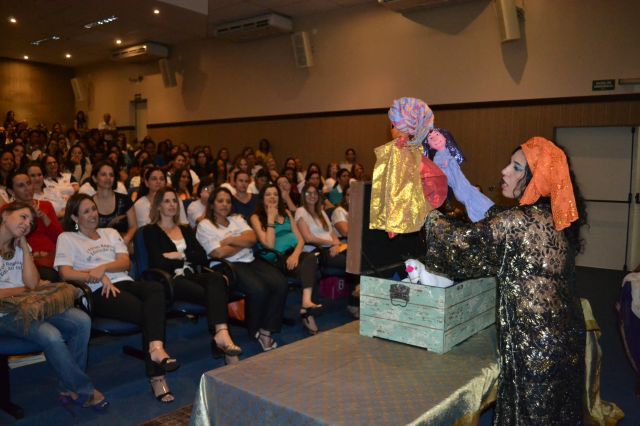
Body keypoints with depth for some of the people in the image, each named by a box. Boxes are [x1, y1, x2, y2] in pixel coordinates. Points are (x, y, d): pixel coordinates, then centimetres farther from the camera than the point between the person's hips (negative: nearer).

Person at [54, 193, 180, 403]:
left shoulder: (110, 233, 28)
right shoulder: (66, 238, 16)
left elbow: (125, 262, 13)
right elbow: (65, 273, 0)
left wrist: (103, 267, -7)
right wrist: (98, 277, -12)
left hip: (125, 282, 4)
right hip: (99, 292, -4)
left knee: (156, 289, -33)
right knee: (147, 312, -30)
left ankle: (156, 349, -45)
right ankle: (157, 377, -32)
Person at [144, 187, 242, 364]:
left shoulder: (185, 229, 26)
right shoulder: (150, 231, 11)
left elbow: (202, 256, 12)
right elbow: (158, 263, -5)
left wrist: (180, 255, -1)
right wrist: (188, 257, 3)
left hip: (191, 276, 4)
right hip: (170, 280, -4)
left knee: (216, 278, -35)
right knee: (215, 295, -33)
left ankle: (221, 334, -48)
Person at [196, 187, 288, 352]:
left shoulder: (237, 219, 22)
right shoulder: (204, 225, 5)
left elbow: (252, 238, 5)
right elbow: (219, 253, -9)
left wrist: (230, 240, -6)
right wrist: (244, 242, 3)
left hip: (250, 261, 6)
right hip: (227, 267, -6)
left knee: (281, 284, -22)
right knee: (258, 289, -32)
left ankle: (266, 331, -14)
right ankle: (255, 332, -5)